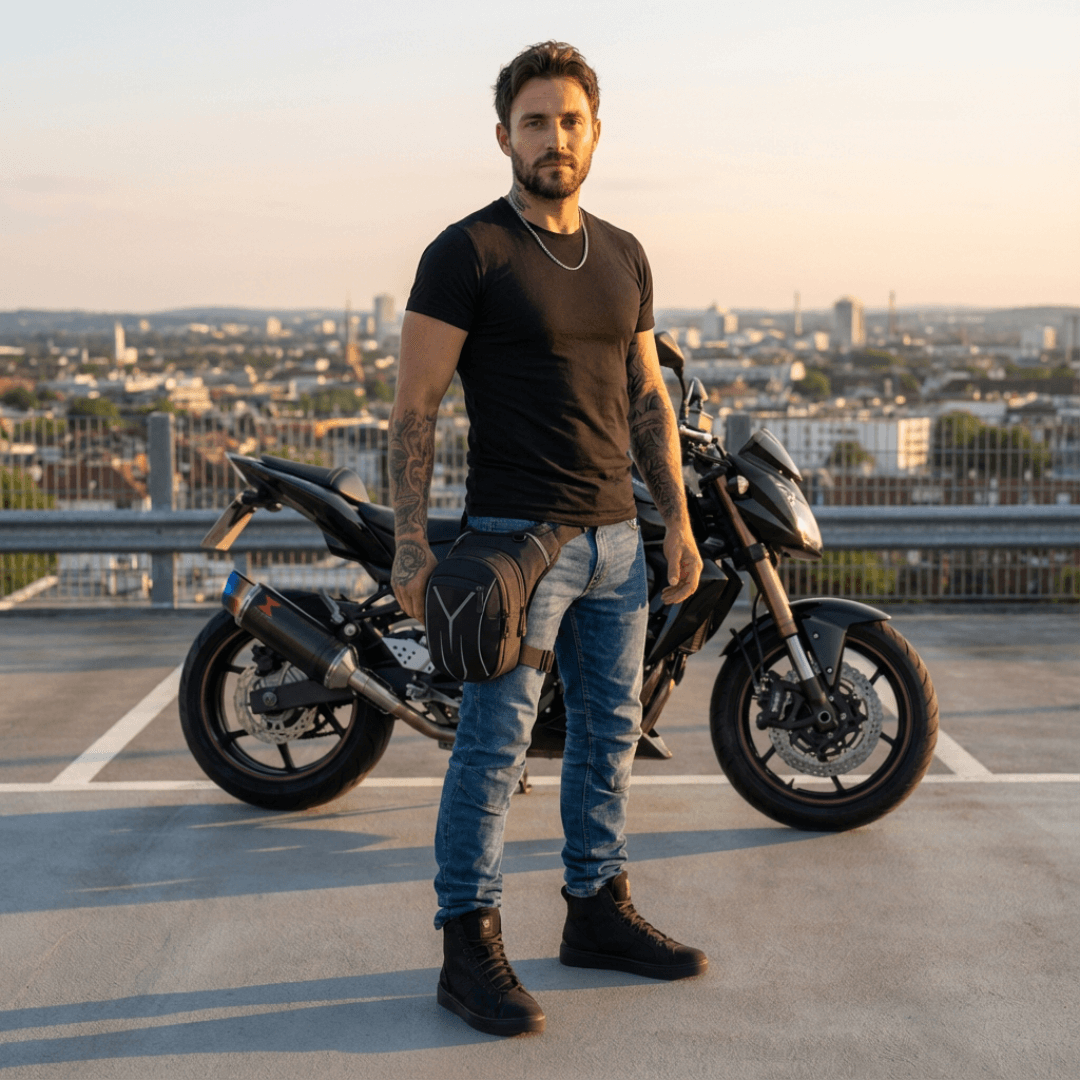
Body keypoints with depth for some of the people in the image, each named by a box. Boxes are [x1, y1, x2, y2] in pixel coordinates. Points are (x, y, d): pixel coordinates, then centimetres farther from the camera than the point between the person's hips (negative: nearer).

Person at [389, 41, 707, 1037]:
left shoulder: (623, 256, 13)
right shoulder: (468, 253, -7)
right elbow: (414, 405, -9)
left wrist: (678, 522, 12)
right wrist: (410, 542, -15)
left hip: (615, 539, 7)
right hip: (515, 534, -7)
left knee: (611, 730, 13)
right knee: (495, 744, -6)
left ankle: (598, 911, 26)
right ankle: (469, 948, 3)